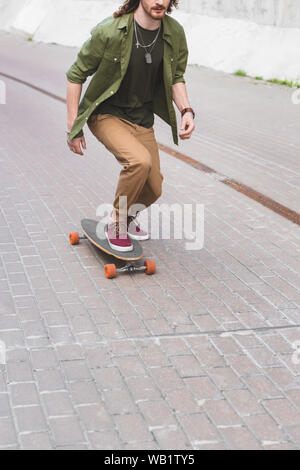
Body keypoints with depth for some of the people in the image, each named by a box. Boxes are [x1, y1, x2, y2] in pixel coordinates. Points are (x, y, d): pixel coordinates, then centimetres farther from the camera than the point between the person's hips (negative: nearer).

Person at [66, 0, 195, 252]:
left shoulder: (175, 34, -7)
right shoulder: (109, 31, -22)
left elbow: (176, 77, 10)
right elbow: (76, 75, -11)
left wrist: (186, 111, -9)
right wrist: (73, 127, -10)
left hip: (142, 119, 5)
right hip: (107, 115, -5)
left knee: (153, 189, 5)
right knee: (140, 160, -31)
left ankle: (128, 218, 40)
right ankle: (116, 223, -6)